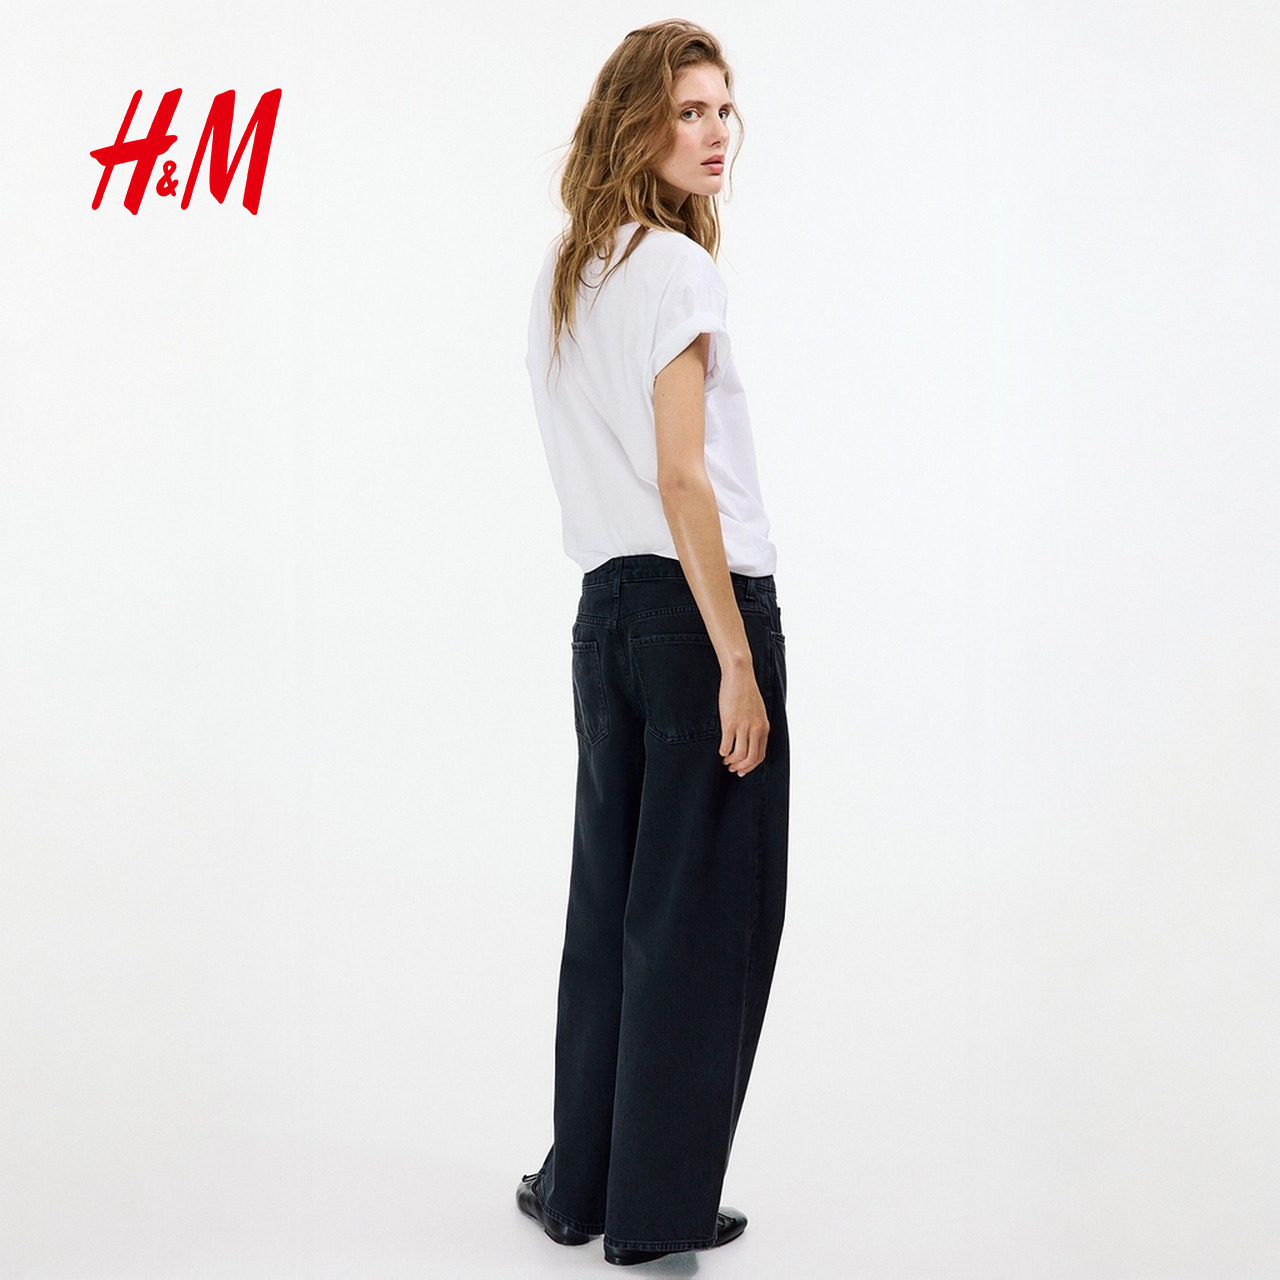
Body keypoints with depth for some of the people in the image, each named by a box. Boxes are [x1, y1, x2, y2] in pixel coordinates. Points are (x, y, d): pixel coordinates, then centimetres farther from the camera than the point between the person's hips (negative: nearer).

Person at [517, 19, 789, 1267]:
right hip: (698, 604, -8)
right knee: (700, 916, 2)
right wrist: (739, 664, -16)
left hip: (605, 605, 8)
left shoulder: (563, 271, 15)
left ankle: (577, 1184, 26)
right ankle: (657, 1209, 14)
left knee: (610, 903, 16)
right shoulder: (677, 265, -11)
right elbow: (683, 480, -17)